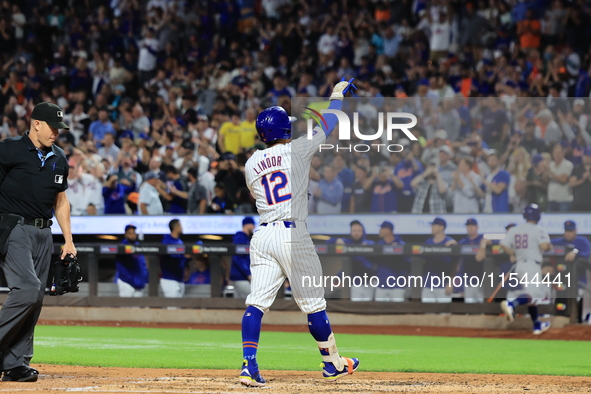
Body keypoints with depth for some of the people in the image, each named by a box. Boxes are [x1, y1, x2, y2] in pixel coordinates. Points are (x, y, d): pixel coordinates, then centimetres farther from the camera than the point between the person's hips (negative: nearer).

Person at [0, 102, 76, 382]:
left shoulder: (58, 159, 14)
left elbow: (61, 202, 22)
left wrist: (68, 241, 16)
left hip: (43, 233, 7)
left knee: (34, 299, 2)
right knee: (28, 288, -21)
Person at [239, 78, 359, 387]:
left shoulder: (251, 164, 8)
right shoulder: (297, 150, -3)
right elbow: (328, 125, 10)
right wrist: (337, 96, 27)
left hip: (263, 235, 4)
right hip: (293, 235, -4)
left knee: (256, 303, 0)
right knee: (313, 303, 7)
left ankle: (249, 365, -12)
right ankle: (333, 363, 20)